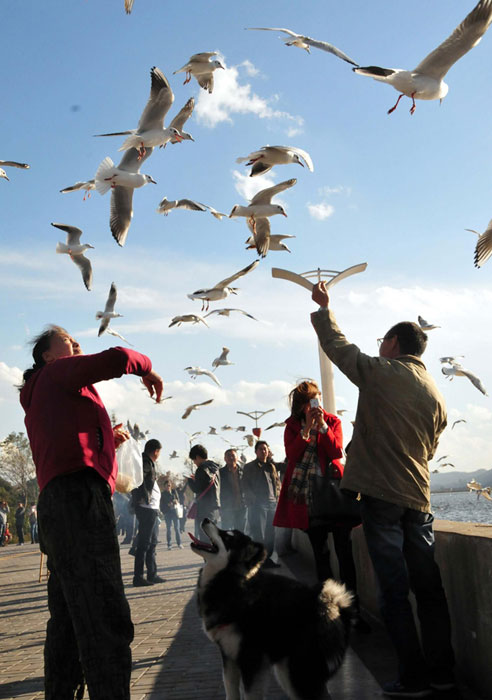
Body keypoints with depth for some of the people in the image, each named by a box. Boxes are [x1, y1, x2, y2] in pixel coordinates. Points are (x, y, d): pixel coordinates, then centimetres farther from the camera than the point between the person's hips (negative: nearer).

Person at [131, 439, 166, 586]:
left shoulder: (149, 463, 18)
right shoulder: (146, 463, -12)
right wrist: (146, 499, -22)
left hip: (151, 509, 10)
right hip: (147, 508, -10)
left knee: (152, 542, 15)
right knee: (144, 542, -6)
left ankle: (152, 575, 22)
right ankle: (138, 577, -2)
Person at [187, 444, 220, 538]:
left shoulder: (202, 469, -13)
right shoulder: (215, 468, 13)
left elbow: (196, 489, -15)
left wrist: (190, 480, 2)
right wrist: (196, 479, 17)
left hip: (205, 509, -9)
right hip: (215, 507, 9)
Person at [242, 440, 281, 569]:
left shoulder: (272, 466, 20)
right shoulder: (249, 467, 6)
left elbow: (277, 482, 21)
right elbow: (245, 486, 0)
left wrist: (277, 497, 6)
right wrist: (254, 498, -11)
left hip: (272, 504, 5)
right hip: (257, 505, -5)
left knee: (270, 533, 4)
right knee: (259, 534, -8)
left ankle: (267, 558, 12)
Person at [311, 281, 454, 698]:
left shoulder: (379, 372, -4)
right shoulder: (436, 395, 11)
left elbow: (337, 344, 7)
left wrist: (323, 308, 24)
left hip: (381, 496, -6)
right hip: (418, 499, 6)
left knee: (395, 590, -1)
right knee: (428, 586, 11)